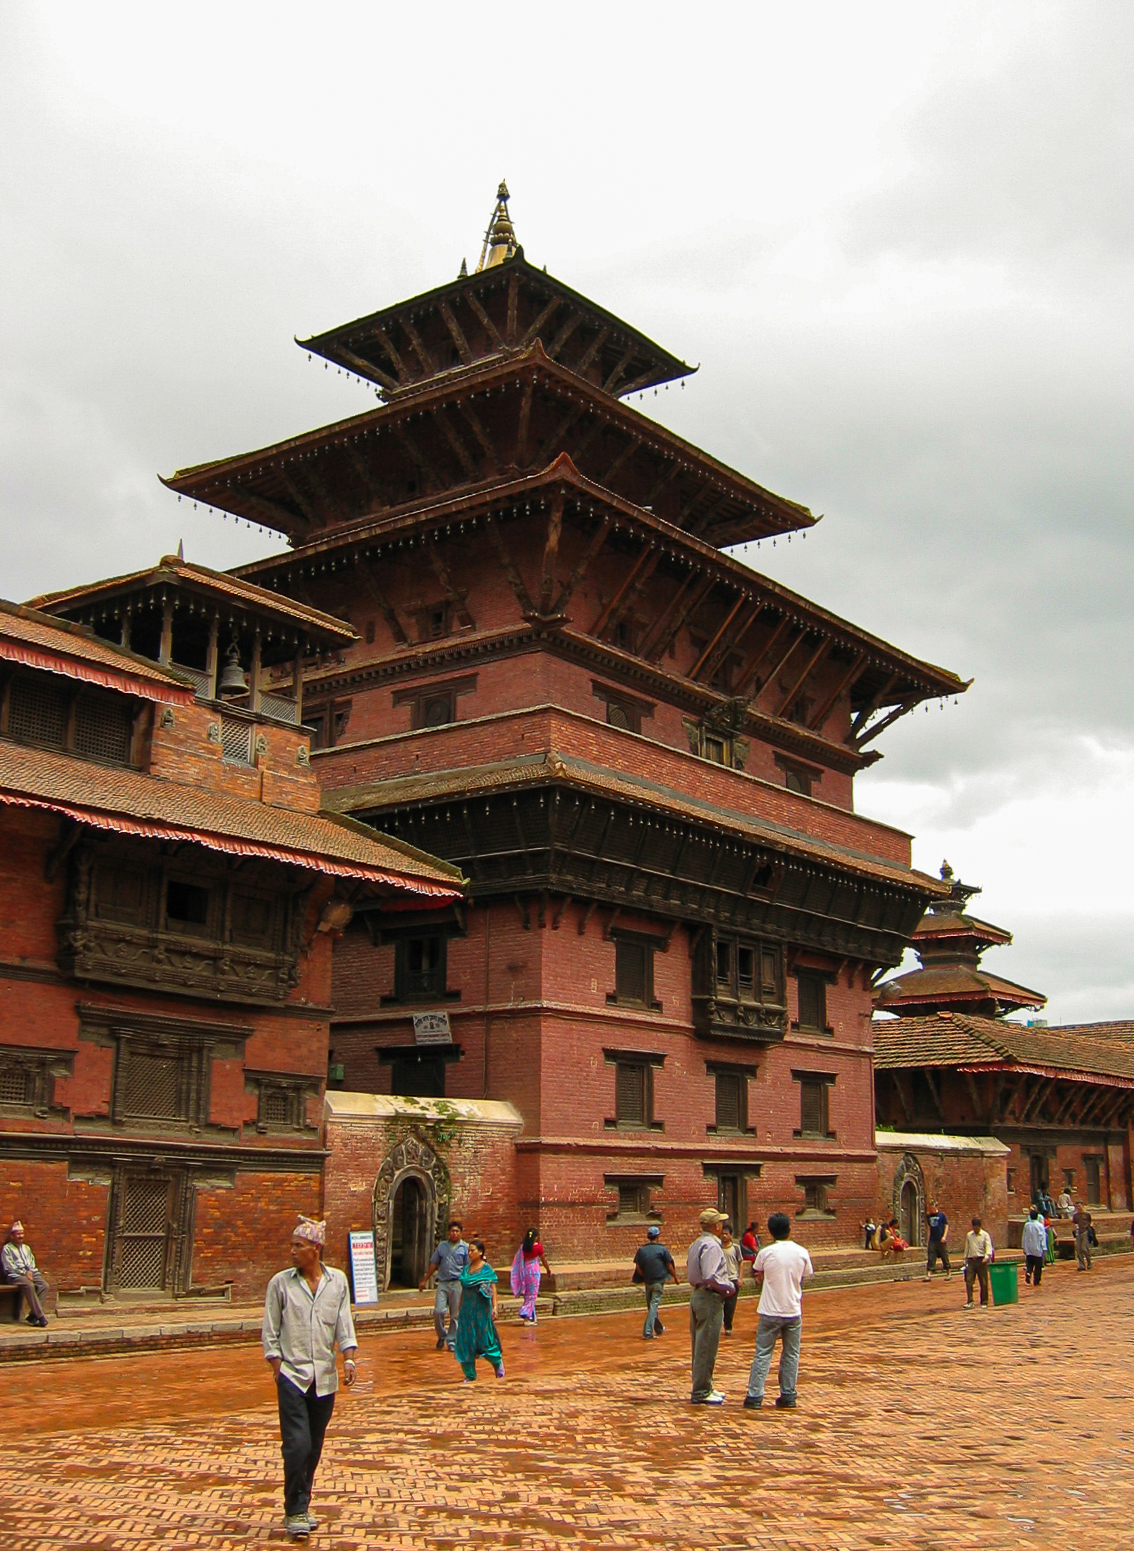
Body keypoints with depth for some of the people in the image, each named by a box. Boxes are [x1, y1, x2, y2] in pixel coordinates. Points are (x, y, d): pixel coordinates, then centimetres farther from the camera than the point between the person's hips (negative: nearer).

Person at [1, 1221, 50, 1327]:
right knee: (29, 1286, -36)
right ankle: (40, 1316, -37)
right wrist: (24, 1273, -12)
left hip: (30, 1273, 6)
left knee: (44, 1285, -24)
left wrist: (30, 1272, -2)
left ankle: (33, 1315, -26)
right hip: (15, 1275, -6)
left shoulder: (26, 1248, 26)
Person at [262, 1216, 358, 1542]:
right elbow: (270, 1330, 2)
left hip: (325, 1377, 3)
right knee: (297, 1445, -10)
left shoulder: (337, 1281, 5)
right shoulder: (280, 1283, -1)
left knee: (314, 1446, 10)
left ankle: (301, 1508, 24)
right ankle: (295, 1512, 1)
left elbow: (344, 1323, 5)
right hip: (292, 1375, -2)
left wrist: (348, 1358, -7)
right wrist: (277, 1365, -3)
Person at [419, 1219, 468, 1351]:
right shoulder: (442, 1246, 11)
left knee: (455, 1314, 2)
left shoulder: (465, 1248, 4)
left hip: (457, 1283, -2)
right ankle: (441, 1336, 15)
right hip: (442, 1283, 2)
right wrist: (424, 1280, 16)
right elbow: (433, 1263, 16)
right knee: (438, 1311, -8)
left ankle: (451, 1340, 14)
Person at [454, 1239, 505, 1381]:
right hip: (467, 1309, 5)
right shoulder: (465, 1269, 10)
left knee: (485, 1339, 1)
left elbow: (493, 1289, -7)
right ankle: (470, 1374, 9)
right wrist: (460, 1310, 14)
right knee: (466, 1340, 1)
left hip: (482, 1309, -5)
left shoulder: (487, 1269, -4)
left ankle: (498, 1361, 28)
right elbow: (463, 1290, 15)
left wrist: (494, 1308, -15)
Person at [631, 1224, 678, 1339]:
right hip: (659, 1281, -4)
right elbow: (669, 1266, -3)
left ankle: (659, 1329, 33)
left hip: (647, 1282, 4)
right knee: (654, 1306, -4)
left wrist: (645, 1277, 11)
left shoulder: (641, 1250, 2)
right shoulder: (662, 1249, -6)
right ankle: (647, 1332, -12)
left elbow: (638, 1267, -1)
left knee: (651, 1306, 18)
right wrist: (675, 1277, 11)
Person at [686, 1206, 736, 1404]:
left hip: (697, 1294, 10)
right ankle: (701, 1392, 1)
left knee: (700, 1344, 17)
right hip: (710, 1298, -10)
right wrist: (728, 1287, -11)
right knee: (706, 1346, -4)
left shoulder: (696, 1244, 13)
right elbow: (711, 1278, -27)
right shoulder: (711, 1246, -18)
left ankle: (705, 1386, 26)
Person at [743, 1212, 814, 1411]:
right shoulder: (802, 1253, -4)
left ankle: (754, 1396, 2)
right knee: (791, 1355, 12)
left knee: (763, 1354, 4)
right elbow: (803, 1279, 7)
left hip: (770, 1312, -2)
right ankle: (788, 1396, 14)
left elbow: (759, 1279, 4)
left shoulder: (765, 1253, -9)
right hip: (793, 1311, 2)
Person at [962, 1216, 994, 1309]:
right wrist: (965, 1262, 16)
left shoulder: (985, 1235, 1)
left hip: (981, 1261, -3)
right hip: (971, 1260, 3)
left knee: (983, 1283, 2)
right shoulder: (968, 1235, 12)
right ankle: (969, 1301, -7)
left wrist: (986, 1257, -26)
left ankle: (984, 1302, 12)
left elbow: (989, 1247, -8)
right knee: (969, 1281, -8)